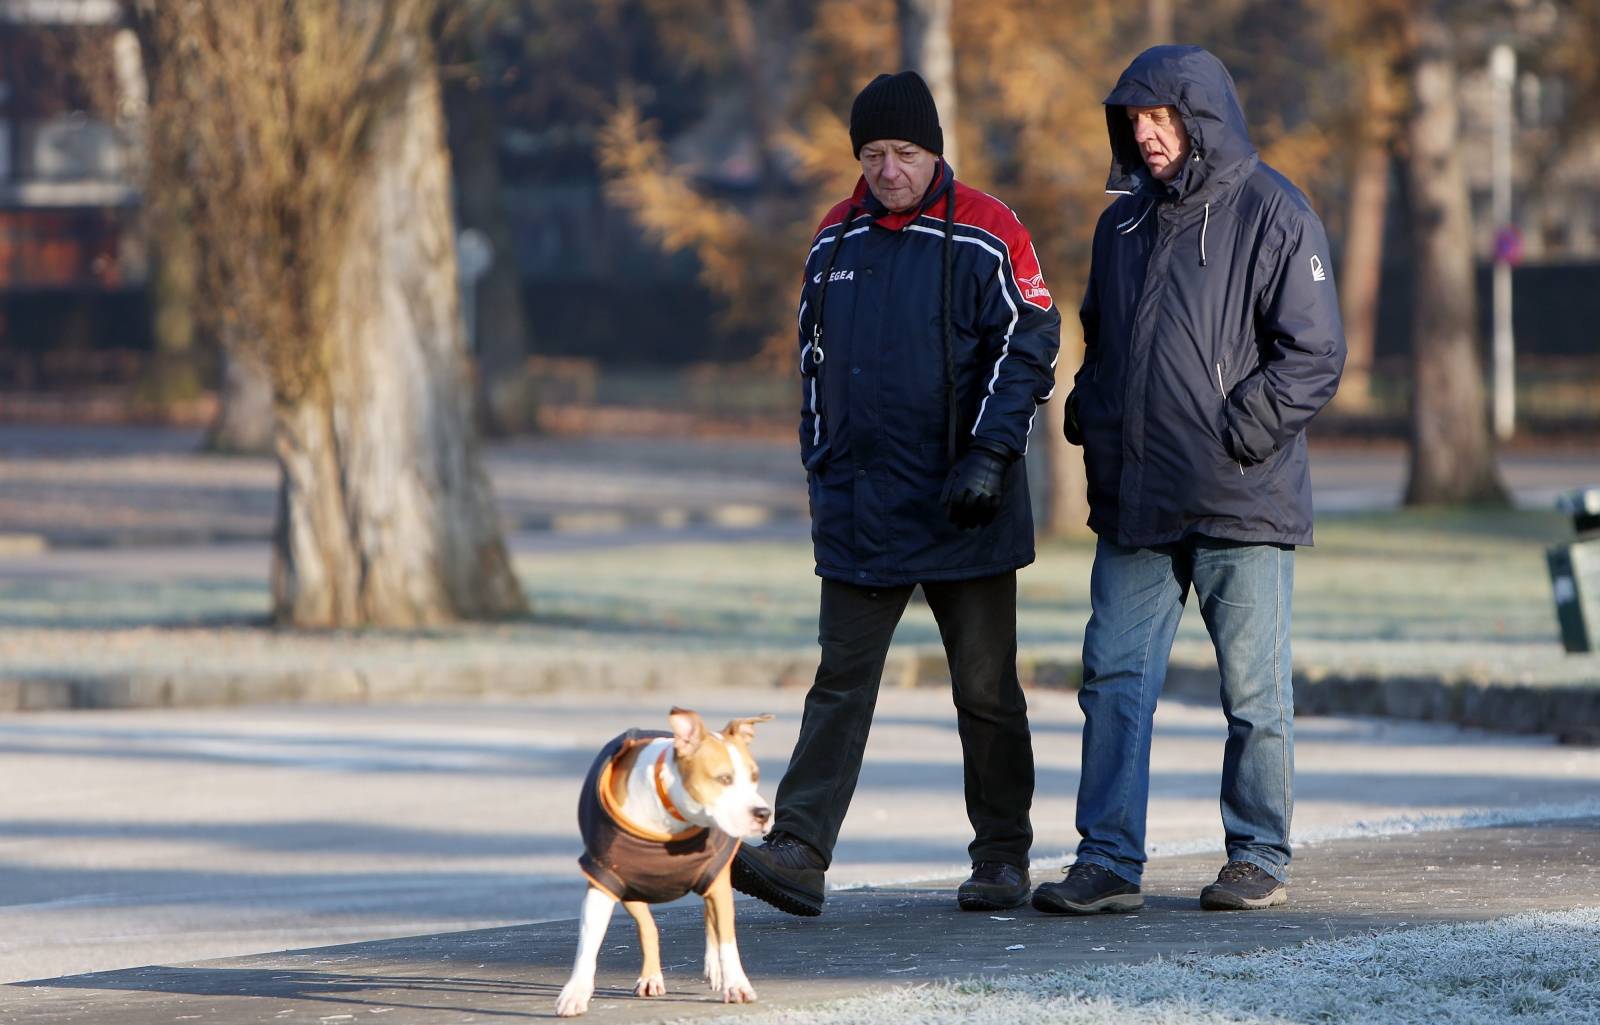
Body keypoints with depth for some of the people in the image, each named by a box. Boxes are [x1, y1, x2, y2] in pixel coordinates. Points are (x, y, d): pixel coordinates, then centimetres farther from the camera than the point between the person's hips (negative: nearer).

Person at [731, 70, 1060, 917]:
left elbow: (1026, 349, -8)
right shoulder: (836, 239, 10)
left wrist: (989, 455, -18)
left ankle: (1002, 856, 17)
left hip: (963, 512, -4)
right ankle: (798, 854, -9)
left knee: (986, 689, 5)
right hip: (860, 512, 4)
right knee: (840, 685, -2)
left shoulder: (986, 238, -6)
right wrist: (821, 466, 15)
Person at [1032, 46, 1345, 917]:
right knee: (1114, 680, 0)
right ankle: (1108, 862, 1)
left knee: (1254, 691, 2)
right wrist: (1088, 419, 8)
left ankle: (1258, 859, 12)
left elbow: (1314, 354, -9)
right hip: (1134, 505, 6)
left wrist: (1236, 438, -15)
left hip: (1241, 508, -6)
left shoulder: (1272, 215, -5)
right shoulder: (1124, 223, 15)